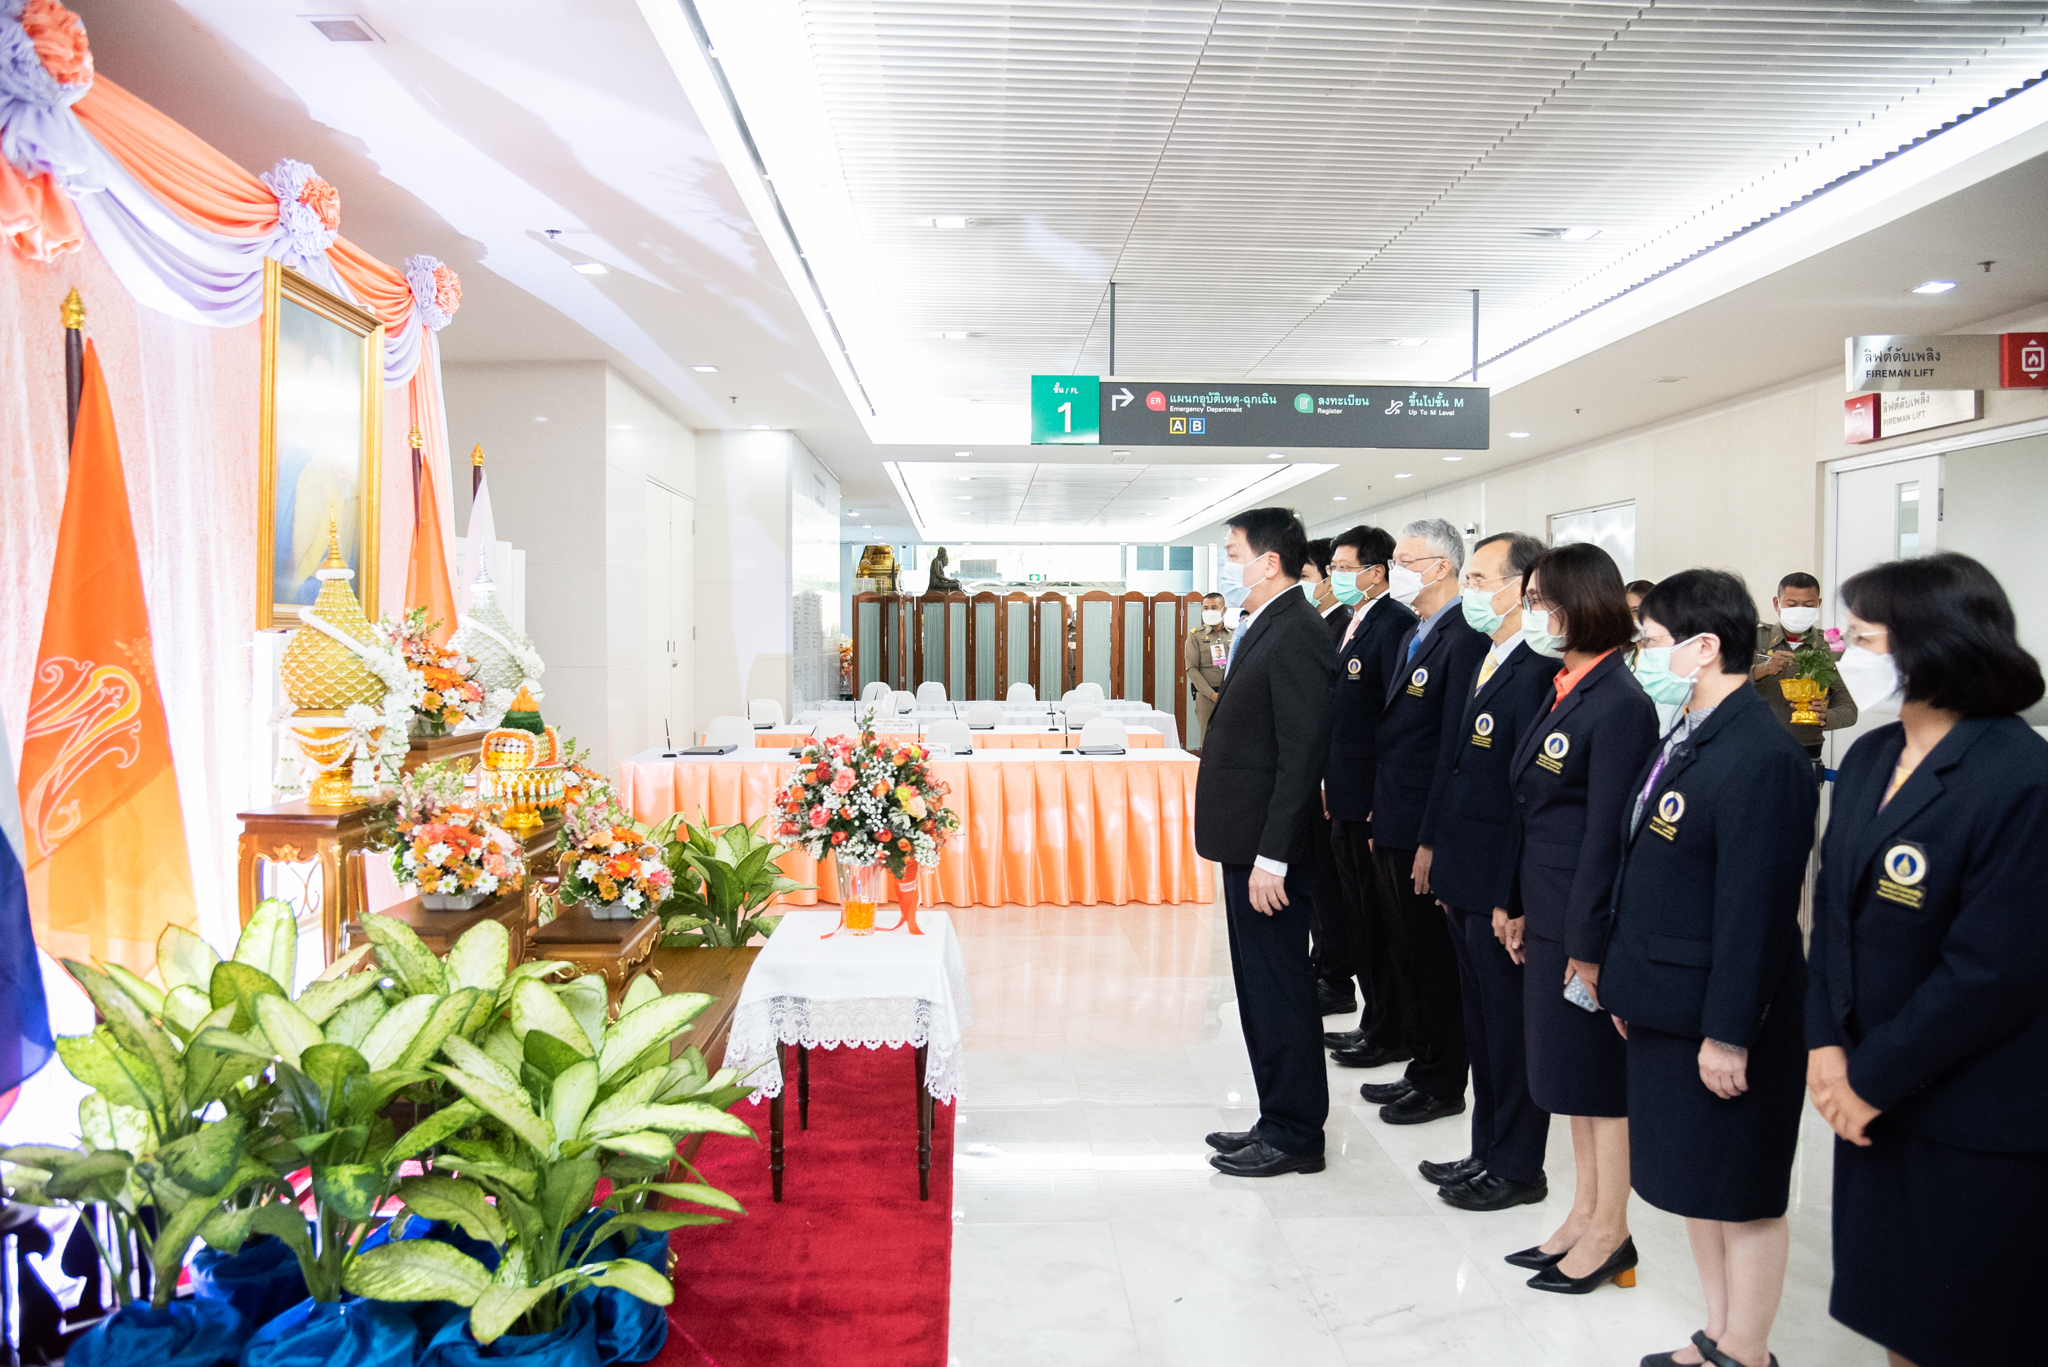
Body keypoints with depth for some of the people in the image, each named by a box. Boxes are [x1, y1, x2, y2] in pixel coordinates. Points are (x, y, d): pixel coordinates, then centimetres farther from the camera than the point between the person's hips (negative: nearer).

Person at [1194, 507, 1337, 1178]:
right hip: (1248, 843, 10)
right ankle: (1280, 1122, 30)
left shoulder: (1295, 635, -18)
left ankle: (1294, 1135, 15)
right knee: (1262, 990, 17)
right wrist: (1253, 851, 17)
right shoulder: (1266, 627, 14)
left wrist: (1271, 858, -23)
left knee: (1279, 993, 1)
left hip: (1268, 849, -10)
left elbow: (1302, 756, -22)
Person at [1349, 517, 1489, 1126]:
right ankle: (1419, 1064, 32)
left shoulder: (1463, 638, -18)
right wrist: (1378, 814, 15)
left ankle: (1442, 1085, 19)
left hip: (1426, 831, -9)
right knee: (1404, 953, 18)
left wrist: (1433, 839, -20)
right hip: (1394, 826, 9)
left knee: (1433, 959, 4)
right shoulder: (1414, 635, 13)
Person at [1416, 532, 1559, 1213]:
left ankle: (1516, 1168, 22)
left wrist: (1513, 898, -21)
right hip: (1465, 880, 9)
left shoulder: (1539, 672, -19)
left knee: (1511, 1030, 6)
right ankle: (1487, 1151, 33)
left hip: (1503, 888, -9)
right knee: (1482, 1026, 19)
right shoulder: (1485, 661, 11)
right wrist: (1439, 851, 15)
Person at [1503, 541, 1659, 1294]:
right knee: (1570, 1070, 17)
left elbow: (1606, 833, -19)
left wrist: (1588, 942, -18)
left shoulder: (1619, 703, -18)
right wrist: (1519, 905, 14)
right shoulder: (1563, 690, 9)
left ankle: (1610, 1233, 21)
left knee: (1599, 1076, 5)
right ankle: (1585, 1214, 31)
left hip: (1589, 918, -9)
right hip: (1551, 913, 9)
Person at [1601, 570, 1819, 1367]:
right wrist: (1628, 985, 15)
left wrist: (1728, 1033, -20)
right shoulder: (1684, 738, 8)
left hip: (1723, 1022, -9)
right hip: (1668, 1007, 10)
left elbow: (1755, 910, -23)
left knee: (1743, 1197, 9)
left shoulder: (1762, 759, -22)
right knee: (1693, 1183, 21)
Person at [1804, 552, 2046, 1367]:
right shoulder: (1869, 759, 4)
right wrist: (1825, 1046, -3)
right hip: (1875, 1096, 6)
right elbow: (1832, 909, 7)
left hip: (1982, 1129, -6)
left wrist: (1872, 1077, -14)